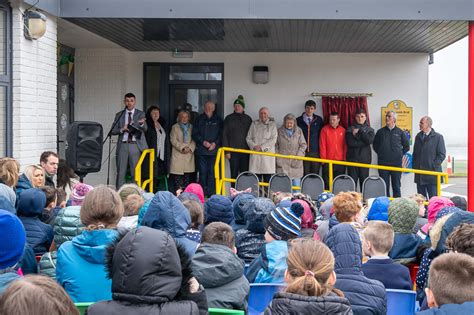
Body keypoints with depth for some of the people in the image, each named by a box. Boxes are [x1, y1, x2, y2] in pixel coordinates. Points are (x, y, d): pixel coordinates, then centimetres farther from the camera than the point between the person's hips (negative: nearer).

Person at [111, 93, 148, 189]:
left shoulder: (140, 114, 6)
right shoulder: (119, 115, 10)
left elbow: (145, 129, -9)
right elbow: (113, 131, 8)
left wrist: (142, 123, -32)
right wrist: (122, 129, -12)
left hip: (135, 145, -1)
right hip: (123, 145, 1)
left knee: (136, 172, 0)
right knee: (120, 172, 2)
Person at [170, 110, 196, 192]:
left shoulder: (191, 127, 15)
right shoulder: (175, 127, 9)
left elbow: (194, 140, 9)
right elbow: (173, 140, 0)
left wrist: (190, 147, -8)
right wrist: (182, 147, -12)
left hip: (189, 154, 2)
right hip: (178, 154, -2)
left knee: (188, 175, -1)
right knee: (177, 176, -8)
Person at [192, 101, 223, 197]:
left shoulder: (218, 120, 10)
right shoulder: (199, 119, 9)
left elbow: (221, 134, 7)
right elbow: (195, 134, 6)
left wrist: (215, 143, -7)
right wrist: (203, 142, -7)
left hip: (214, 150, 0)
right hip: (201, 150, 0)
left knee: (212, 172, -3)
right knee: (203, 172, -1)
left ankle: (211, 193, 0)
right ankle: (202, 192, 5)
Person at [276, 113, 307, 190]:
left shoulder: (298, 131, 7)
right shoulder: (280, 131, 6)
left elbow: (303, 145, 5)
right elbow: (276, 146, 6)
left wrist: (298, 157, -7)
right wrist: (277, 159, -2)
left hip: (295, 163, 1)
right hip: (283, 163, -1)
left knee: (296, 182, 1)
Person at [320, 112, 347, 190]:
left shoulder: (343, 130, 7)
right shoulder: (325, 129, -1)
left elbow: (345, 146, 9)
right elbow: (322, 145, -2)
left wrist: (344, 158, 4)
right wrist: (323, 159, -6)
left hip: (340, 161, 2)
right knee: (327, 183, 1)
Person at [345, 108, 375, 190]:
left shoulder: (370, 130, 10)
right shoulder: (350, 129, 6)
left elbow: (370, 140, -10)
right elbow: (350, 143, -9)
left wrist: (360, 131, -8)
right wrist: (364, 143, -10)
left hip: (365, 159, 1)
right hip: (352, 158, -1)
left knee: (364, 181, 1)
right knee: (352, 181, -3)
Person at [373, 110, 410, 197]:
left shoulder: (400, 132, 4)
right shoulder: (380, 132, 7)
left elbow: (406, 146, 13)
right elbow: (375, 145, 16)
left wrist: (400, 154, 5)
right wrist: (380, 154, 6)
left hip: (397, 163, -1)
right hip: (383, 164, 1)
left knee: (396, 187, 4)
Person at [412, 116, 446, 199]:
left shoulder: (438, 137, -3)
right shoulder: (418, 136, 14)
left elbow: (442, 155, -7)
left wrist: (433, 166, -13)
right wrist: (414, 165, 7)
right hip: (419, 174, 5)